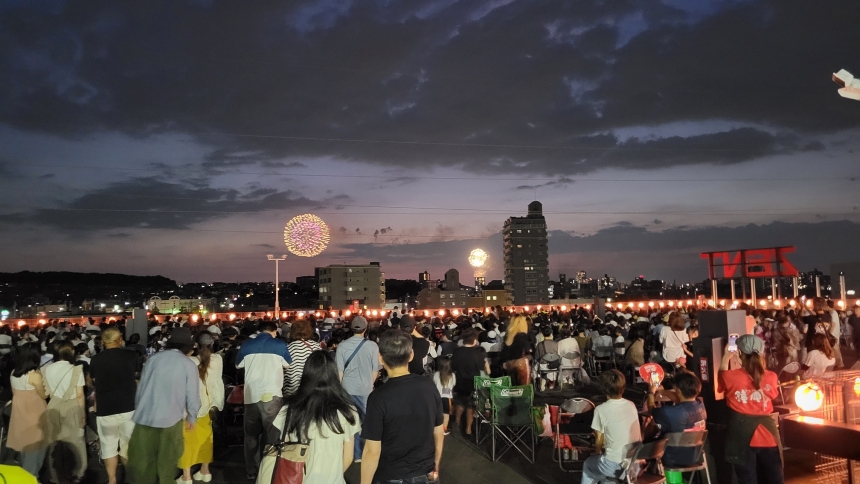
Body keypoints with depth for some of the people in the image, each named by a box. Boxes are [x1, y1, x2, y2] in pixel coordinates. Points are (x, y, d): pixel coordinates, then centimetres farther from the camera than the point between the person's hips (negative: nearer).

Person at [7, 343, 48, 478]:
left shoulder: (14, 373, -2)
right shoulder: (35, 375, -23)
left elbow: (14, 392, 10)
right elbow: (43, 395, -12)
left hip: (19, 411, 7)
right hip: (33, 413, -7)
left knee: (24, 442, 21)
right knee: (34, 445, 8)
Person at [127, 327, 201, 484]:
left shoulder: (153, 358, 1)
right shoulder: (188, 364, -6)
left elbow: (141, 387, 6)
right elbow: (192, 395, -5)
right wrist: (192, 417, 11)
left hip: (145, 416, 2)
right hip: (170, 418, -2)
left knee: (142, 458, 15)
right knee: (167, 461, 13)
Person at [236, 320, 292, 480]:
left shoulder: (247, 345, 6)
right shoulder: (279, 345, -1)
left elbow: (238, 364, 21)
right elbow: (288, 365, 13)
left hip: (251, 395, 3)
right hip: (271, 395, -3)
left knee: (251, 434, 16)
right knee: (274, 434, 6)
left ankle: (251, 471, 24)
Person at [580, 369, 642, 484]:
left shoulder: (601, 409, -14)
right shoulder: (631, 405, 2)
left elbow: (599, 439, -5)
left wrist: (597, 452, 18)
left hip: (616, 466, -5)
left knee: (588, 464, 24)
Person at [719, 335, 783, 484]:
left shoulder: (732, 376, -11)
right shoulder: (771, 377, -5)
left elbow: (722, 379, 12)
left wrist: (726, 358, 19)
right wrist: (759, 365, 18)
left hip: (742, 436, -2)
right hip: (767, 434, 2)